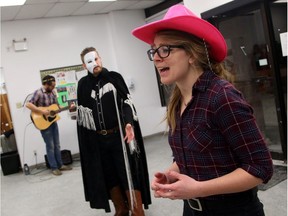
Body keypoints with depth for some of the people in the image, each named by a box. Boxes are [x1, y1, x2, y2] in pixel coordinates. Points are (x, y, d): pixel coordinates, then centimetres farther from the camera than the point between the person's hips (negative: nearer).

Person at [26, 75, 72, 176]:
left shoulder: (53, 92, 6)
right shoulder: (38, 93, -16)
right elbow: (28, 104, -24)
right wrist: (42, 111, -27)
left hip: (53, 121, 7)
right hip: (44, 123, -7)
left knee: (57, 145, 13)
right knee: (50, 146, 1)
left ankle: (60, 165, 24)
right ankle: (54, 168, 12)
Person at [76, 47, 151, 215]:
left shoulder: (115, 78, -2)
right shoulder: (83, 84, 6)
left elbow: (127, 103, -11)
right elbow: (83, 113, 15)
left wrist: (128, 124, -26)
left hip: (119, 135, -3)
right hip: (97, 140, 4)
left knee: (129, 175, -2)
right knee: (108, 177, 12)